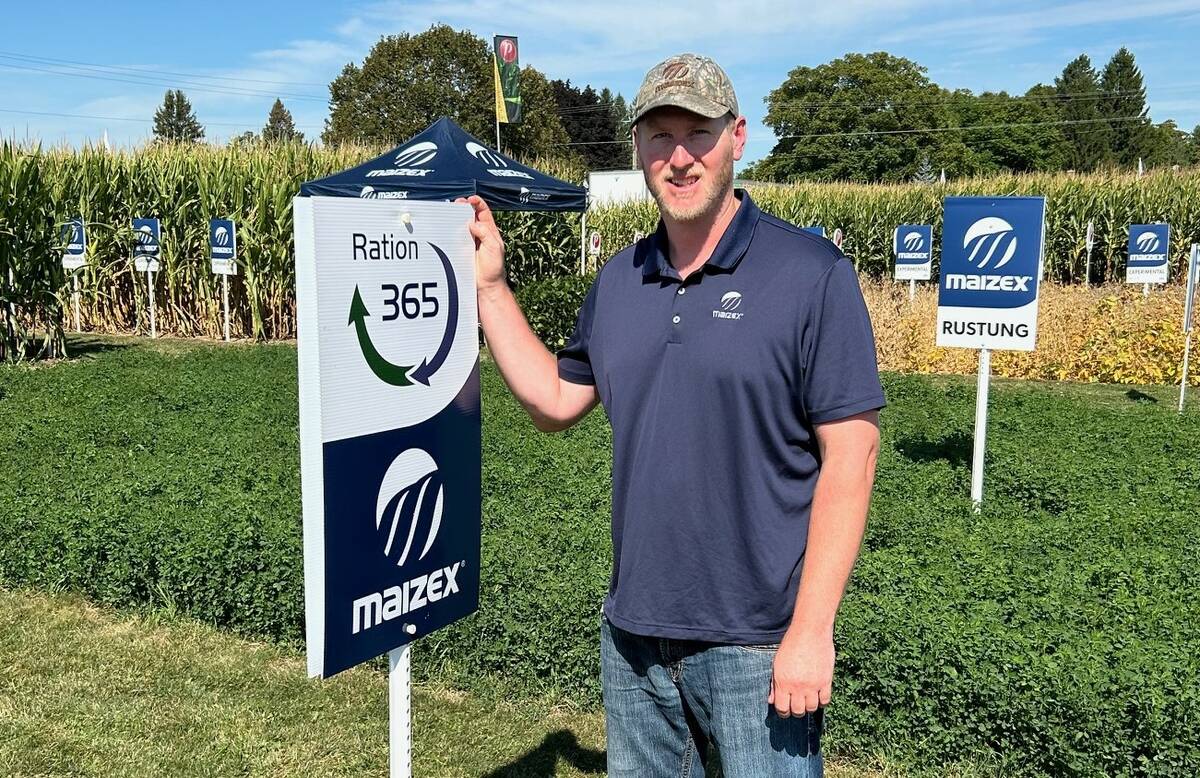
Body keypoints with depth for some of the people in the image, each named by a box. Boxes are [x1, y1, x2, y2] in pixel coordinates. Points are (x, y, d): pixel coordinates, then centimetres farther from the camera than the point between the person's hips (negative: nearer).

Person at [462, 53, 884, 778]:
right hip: (632, 633, 6)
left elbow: (850, 455, -13)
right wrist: (489, 284, 7)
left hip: (756, 643, -5)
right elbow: (554, 402, 13)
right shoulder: (617, 283, 6)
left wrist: (812, 630, -16)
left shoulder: (812, 274, -11)